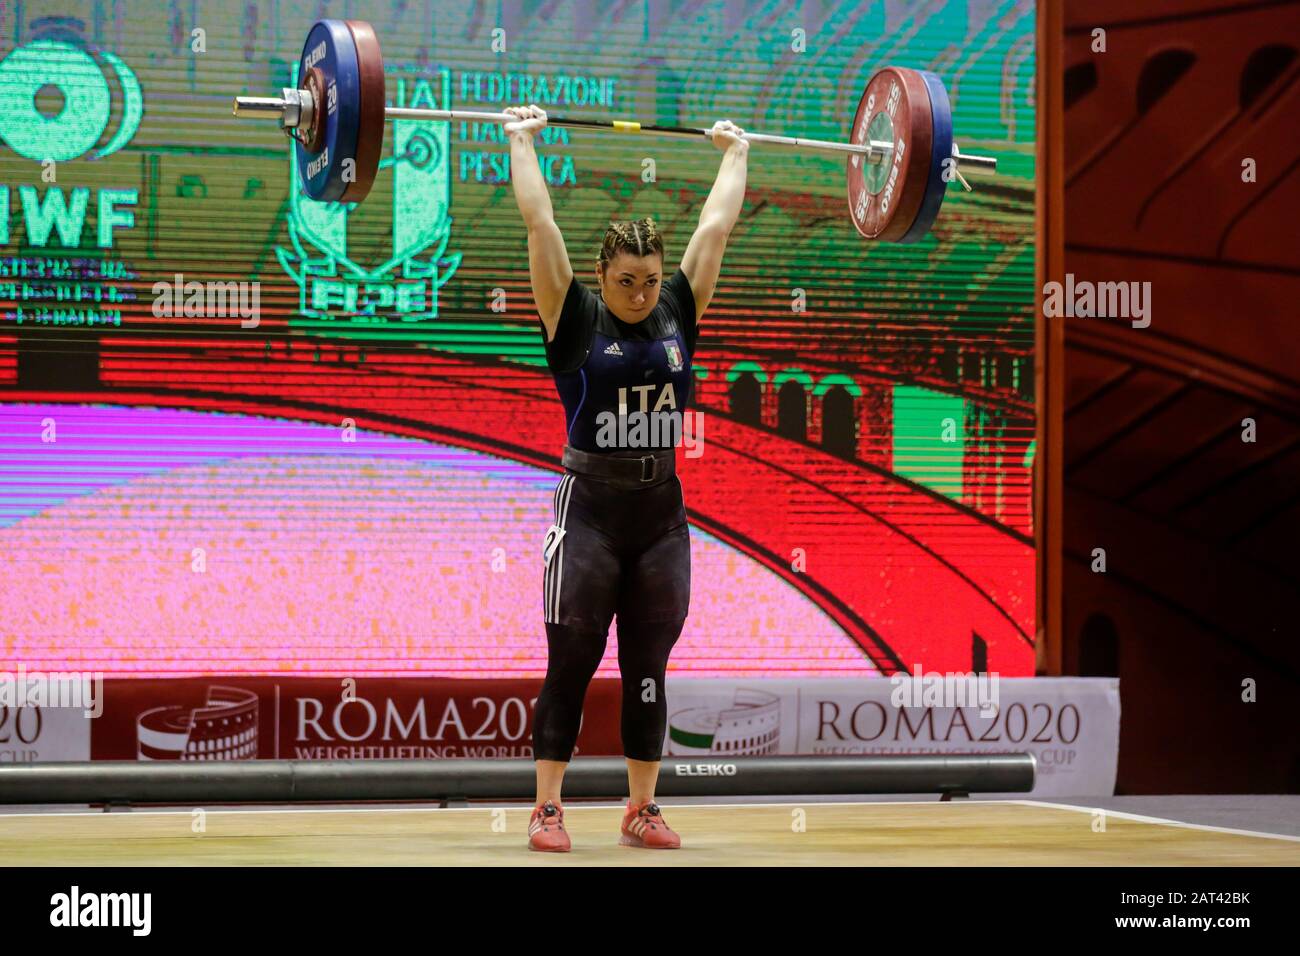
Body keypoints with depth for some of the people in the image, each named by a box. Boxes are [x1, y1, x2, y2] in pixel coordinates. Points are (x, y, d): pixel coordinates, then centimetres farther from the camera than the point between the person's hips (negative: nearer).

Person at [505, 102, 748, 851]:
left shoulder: (679, 313, 5)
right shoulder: (575, 318, -3)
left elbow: (717, 226, 10)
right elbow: (540, 222, -5)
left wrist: (736, 155, 17)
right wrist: (522, 141, 1)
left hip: (661, 515, 4)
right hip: (590, 510, -4)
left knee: (648, 672, 8)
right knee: (571, 666, -1)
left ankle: (643, 810, 15)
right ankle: (548, 810, 4)